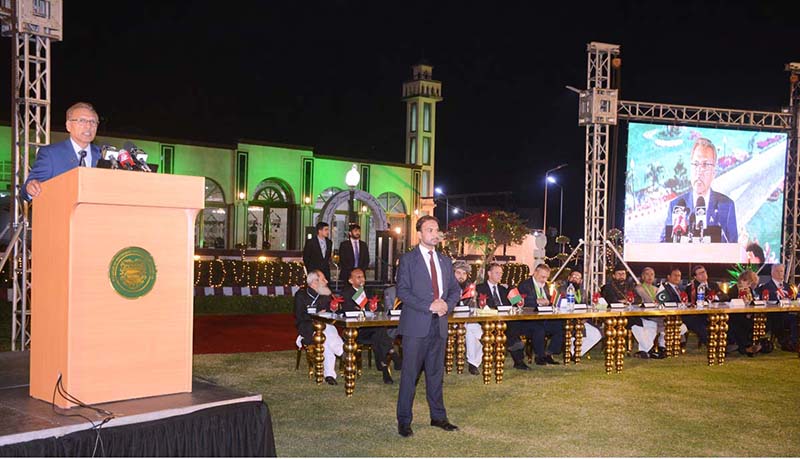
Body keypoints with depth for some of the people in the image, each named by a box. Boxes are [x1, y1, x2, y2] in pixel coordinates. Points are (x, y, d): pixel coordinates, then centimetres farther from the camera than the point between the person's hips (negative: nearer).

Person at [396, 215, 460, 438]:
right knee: (410, 374, -1)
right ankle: (404, 421, 8)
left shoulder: (445, 261, 15)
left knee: (436, 372, 13)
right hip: (416, 325, -5)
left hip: (439, 324, 5)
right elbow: (402, 291, -11)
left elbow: (455, 289, 16)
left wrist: (447, 305, -5)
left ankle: (438, 416, 24)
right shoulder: (408, 260, -3)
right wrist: (429, 306, -18)